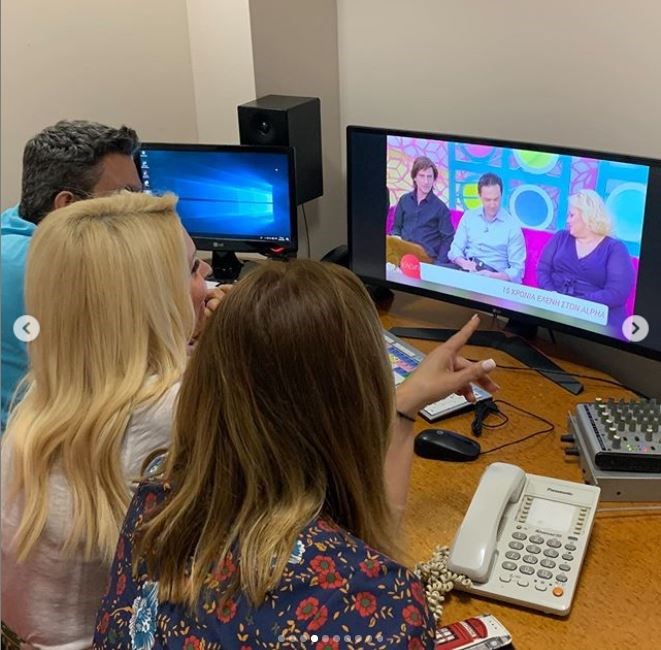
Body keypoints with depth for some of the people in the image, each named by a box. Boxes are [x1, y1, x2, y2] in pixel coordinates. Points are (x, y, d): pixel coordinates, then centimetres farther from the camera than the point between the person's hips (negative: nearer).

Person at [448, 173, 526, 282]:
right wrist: (464, 263, -14)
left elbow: (517, 270, -1)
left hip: (495, 278, -2)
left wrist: (493, 276, -20)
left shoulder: (512, 226, 2)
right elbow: (455, 249, 10)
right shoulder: (469, 216, 13)